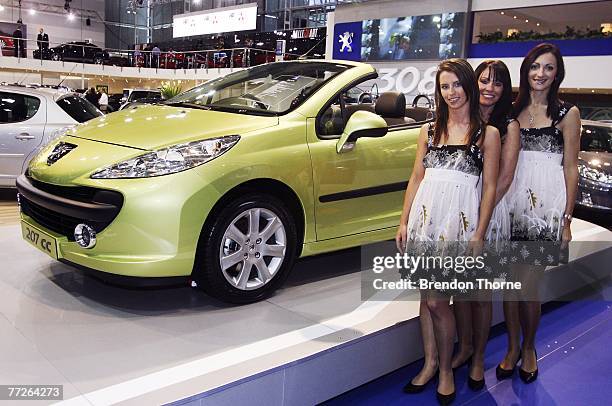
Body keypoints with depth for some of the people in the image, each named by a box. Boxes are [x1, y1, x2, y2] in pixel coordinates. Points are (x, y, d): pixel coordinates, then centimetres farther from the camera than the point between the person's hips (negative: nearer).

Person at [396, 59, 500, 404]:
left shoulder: (487, 134, 3)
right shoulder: (430, 130, 14)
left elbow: (490, 188, -2)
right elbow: (416, 178, 13)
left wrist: (478, 235, -9)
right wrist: (404, 221, 7)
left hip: (459, 220, -4)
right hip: (425, 216, 4)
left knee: (437, 300, -4)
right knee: (427, 295, 10)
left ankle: (446, 370, 16)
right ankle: (430, 363, 25)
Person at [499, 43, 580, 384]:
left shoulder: (567, 114, 2)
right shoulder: (513, 111, 11)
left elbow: (570, 168, 1)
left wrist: (567, 219, -3)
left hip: (545, 205, -3)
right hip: (511, 202, 3)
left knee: (529, 286, -2)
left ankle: (529, 348, 23)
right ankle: (513, 347, 25)